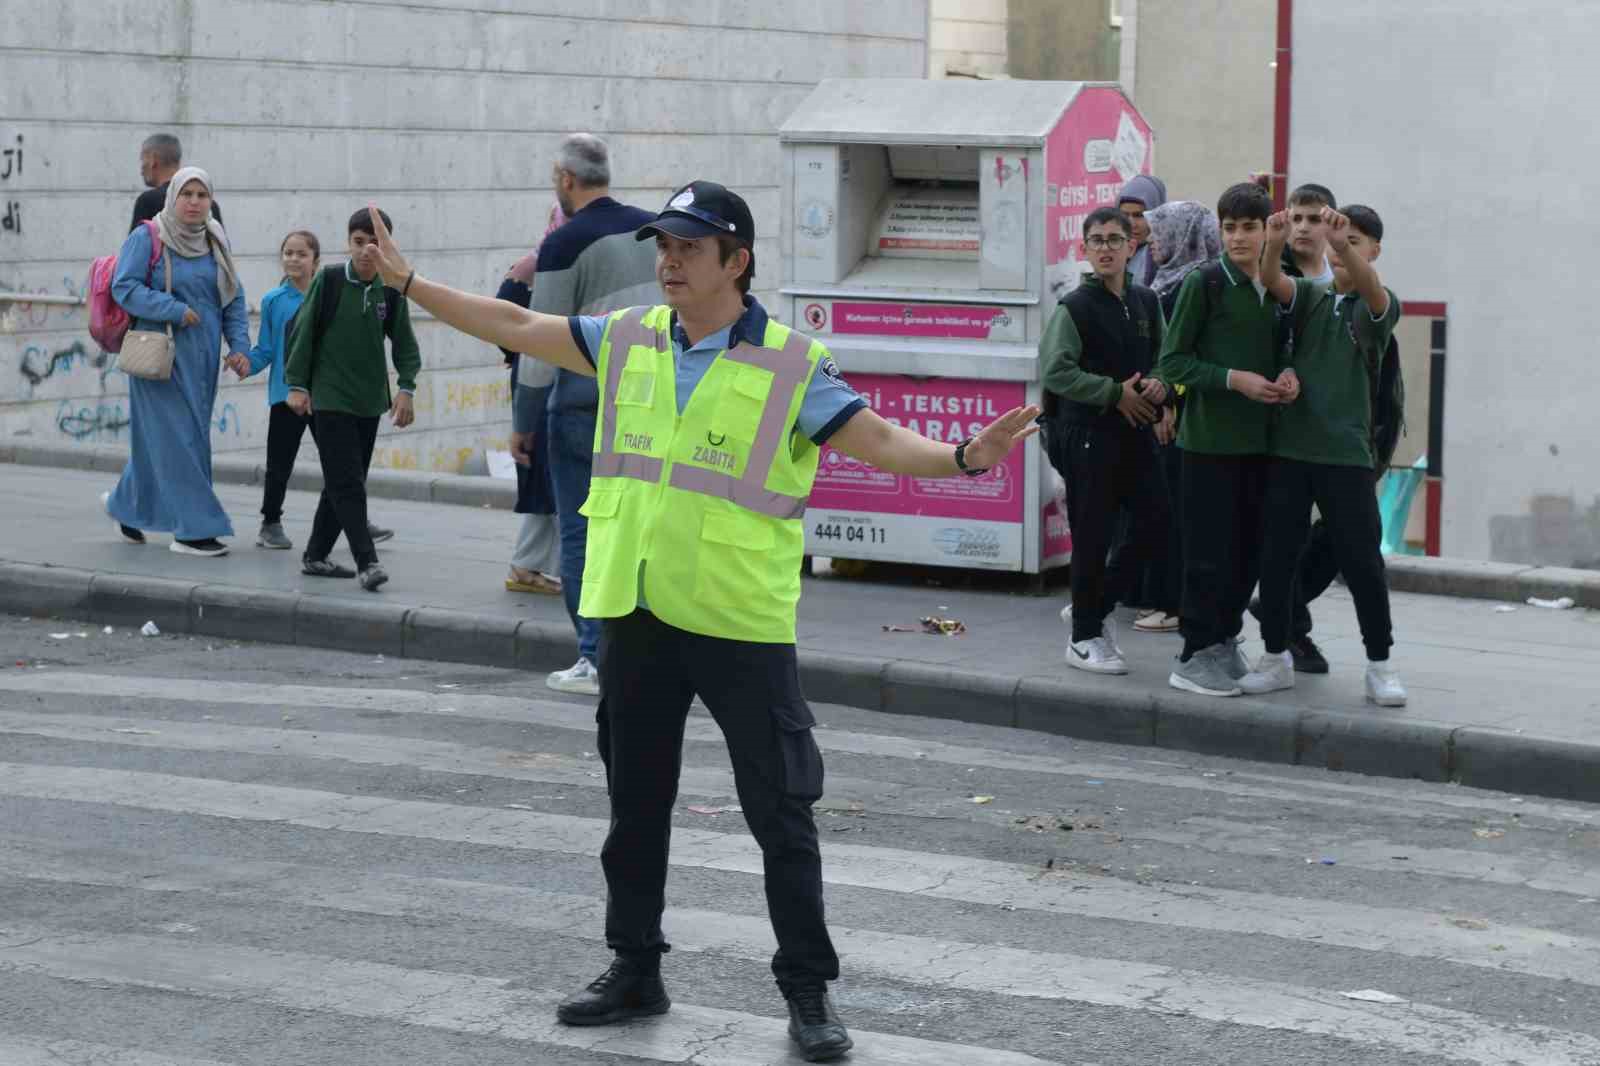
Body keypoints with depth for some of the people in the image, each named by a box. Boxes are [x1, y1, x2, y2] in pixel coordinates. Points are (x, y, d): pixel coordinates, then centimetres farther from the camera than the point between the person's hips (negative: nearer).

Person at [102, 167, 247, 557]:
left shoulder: (216, 243, 9)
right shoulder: (146, 238, -7)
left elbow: (234, 299, 13)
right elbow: (124, 287, -13)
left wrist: (239, 345, 2)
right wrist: (173, 310, -20)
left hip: (201, 358, 6)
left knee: (159, 437, 12)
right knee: (175, 438, -7)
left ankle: (126, 504, 32)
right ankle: (193, 529, -5)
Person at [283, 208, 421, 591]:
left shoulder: (390, 292, 2)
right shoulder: (328, 281, -6)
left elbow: (405, 344, 9)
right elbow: (302, 332, -3)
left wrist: (405, 388, -3)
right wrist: (297, 385, -5)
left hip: (369, 402, 5)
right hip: (329, 399, -5)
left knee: (343, 484, 10)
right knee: (347, 483, -12)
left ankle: (316, 556, 22)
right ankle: (367, 562, -15)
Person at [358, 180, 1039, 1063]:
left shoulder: (791, 366, -8)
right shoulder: (628, 341, 6)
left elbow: (877, 439, -13)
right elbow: (515, 327, 14)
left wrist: (962, 457, -31)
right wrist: (407, 280, 16)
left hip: (743, 624, -5)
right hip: (637, 617, 5)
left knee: (781, 815, 0)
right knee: (635, 806, 15)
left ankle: (809, 992, 12)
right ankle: (635, 971, 30)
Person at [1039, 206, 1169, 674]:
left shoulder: (1146, 302, 9)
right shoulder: (1075, 306, -9)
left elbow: (1162, 356, 20)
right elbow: (1054, 371, -16)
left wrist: (1158, 383, -3)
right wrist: (1116, 393, -16)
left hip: (1136, 430, 6)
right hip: (1088, 432, -6)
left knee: (1155, 524, 4)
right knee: (1093, 535, -2)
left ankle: (1097, 606, 22)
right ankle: (1085, 637, 10)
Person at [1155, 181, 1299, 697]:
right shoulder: (1205, 283, -7)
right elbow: (1172, 362, -9)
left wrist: (1287, 376, -1)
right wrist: (1235, 379, -18)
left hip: (1258, 438, 6)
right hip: (1211, 437, -6)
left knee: (1249, 548, 10)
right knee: (1210, 551, -4)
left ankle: (1225, 641, 23)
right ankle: (1195, 657, 3)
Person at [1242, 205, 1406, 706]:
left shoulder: (1379, 307, 0)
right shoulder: (1309, 294, 9)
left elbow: (1371, 290, -23)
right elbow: (1272, 281, -12)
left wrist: (1345, 245, -43)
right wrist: (1274, 245, -35)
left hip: (1346, 452, -3)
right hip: (1290, 446, 3)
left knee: (1362, 561, -2)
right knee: (1276, 556, 4)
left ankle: (1380, 666, 9)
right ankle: (1276, 657, 17)